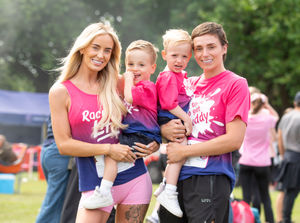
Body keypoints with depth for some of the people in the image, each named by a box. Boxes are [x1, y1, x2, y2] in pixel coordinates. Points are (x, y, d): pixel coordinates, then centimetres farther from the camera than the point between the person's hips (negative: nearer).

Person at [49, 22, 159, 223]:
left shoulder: (116, 85, 7)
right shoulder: (61, 92, -1)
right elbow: (64, 144, -6)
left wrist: (154, 142, -1)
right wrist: (108, 149, -13)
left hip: (136, 179, 3)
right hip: (96, 185, -3)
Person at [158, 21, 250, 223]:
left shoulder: (235, 84, -3)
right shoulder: (189, 84, 15)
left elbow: (234, 140, -11)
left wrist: (184, 151, -9)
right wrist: (165, 130, -4)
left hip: (210, 178, -6)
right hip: (177, 176, 6)